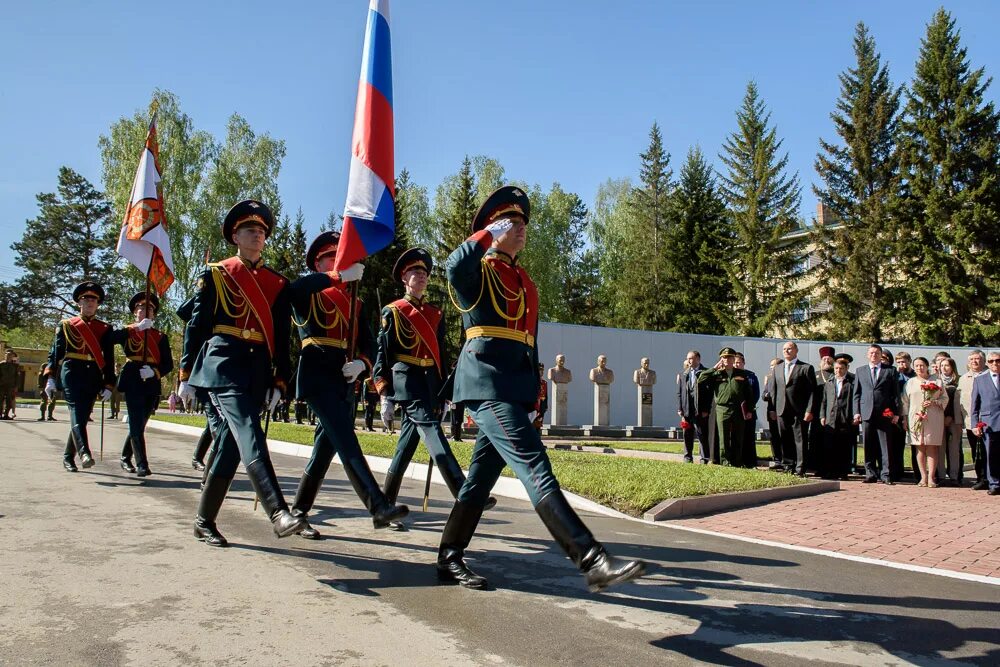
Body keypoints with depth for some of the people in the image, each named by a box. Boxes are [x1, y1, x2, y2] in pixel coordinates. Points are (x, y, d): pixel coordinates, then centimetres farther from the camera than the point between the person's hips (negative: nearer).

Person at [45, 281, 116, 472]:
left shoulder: (105, 329, 12)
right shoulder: (66, 325, 10)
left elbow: (109, 359, 8)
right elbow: (55, 352, 7)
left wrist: (108, 385, 2)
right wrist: (50, 377, -4)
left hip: (94, 377, 2)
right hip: (71, 373, -2)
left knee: (83, 417, 4)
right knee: (76, 413, -17)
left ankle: (68, 457, 18)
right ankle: (84, 452, -32)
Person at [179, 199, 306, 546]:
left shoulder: (278, 283, 15)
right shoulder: (215, 275, 7)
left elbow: (282, 337, 14)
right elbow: (195, 325, 5)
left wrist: (279, 382, 8)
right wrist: (186, 376, 2)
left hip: (258, 372, 4)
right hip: (222, 365, -4)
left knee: (230, 446, 7)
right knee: (250, 438, -20)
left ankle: (204, 521, 19)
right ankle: (279, 513, -29)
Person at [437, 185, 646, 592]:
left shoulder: (524, 281, 24)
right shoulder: (477, 271, 1)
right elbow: (454, 265, -25)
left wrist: (533, 391, 21)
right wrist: (491, 232, -13)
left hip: (515, 384, 9)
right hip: (488, 378, -8)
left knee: (482, 474, 11)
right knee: (535, 468, -16)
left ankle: (449, 558, 22)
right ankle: (593, 561, -21)